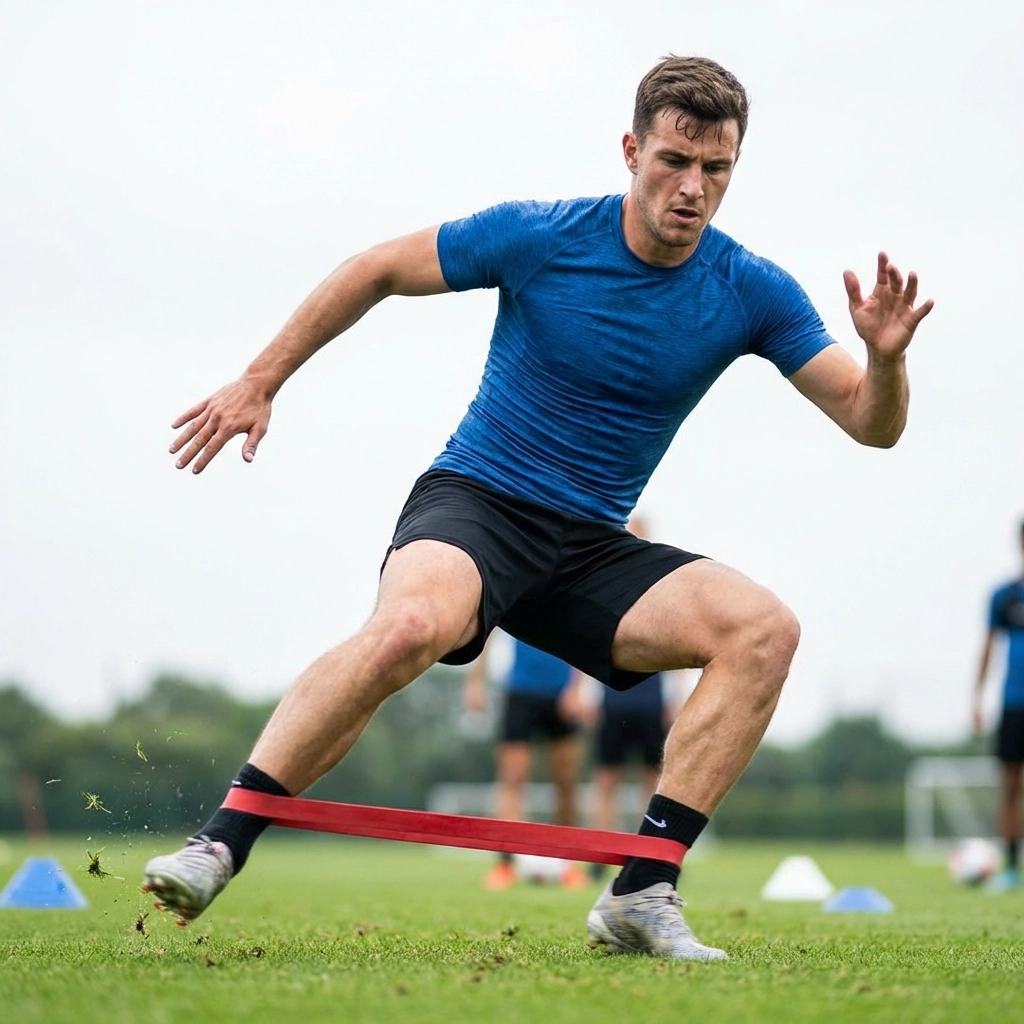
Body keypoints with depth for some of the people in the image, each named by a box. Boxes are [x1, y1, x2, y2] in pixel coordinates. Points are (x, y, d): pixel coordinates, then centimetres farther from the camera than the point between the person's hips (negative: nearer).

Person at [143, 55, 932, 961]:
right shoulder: (539, 237, -8)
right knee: (413, 624, -38)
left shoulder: (753, 293, -2)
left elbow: (872, 424, -2)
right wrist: (260, 382, 6)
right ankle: (217, 848, -31)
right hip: (473, 506, -4)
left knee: (764, 628, -20)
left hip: (591, 549, 4)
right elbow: (378, 270, 4)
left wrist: (885, 356, -24)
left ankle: (642, 893, -19)